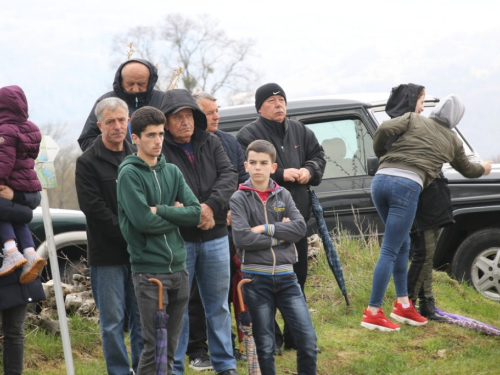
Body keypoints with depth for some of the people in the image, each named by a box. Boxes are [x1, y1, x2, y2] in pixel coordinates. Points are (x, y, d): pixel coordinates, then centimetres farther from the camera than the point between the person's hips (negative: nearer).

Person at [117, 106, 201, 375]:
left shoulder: (172, 172, 12)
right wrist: (176, 213, -4)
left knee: (171, 348, 10)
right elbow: (143, 221, -17)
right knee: (154, 347, -6)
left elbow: (196, 212, 1)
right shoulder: (129, 174, -6)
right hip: (149, 270, -6)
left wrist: (160, 210, -10)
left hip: (178, 268, 6)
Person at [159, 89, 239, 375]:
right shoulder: (159, 150, -9)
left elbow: (229, 175, -2)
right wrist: (196, 215, -19)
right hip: (178, 239, -5)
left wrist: (211, 206, -17)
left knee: (219, 305, 13)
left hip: (215, 237, 5)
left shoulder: (211, 143, 8)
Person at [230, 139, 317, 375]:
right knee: (265, 345, 4)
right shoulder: (239, 199, -1)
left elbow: (300, 227, -6)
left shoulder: (283, 195, 8)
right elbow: (241, 238, -15)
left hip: (285, 276, 3)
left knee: (308, 338, -3)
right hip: (256, 278, -2)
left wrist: (267, 229, -13)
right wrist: (280, 236, -9)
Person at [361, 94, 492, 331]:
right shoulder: (452, 142, 17)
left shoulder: (414, 119, 16)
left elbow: (385, 129, -1)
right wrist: (483, 169, 58)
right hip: (407, 186, -4)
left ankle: (403, 305, 22)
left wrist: (380, 153, 19)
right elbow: (466, 170, 35)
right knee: (390, 251, -3)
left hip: (381, 178, 4)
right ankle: (372, 313, -7)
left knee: (402, 244, 19)